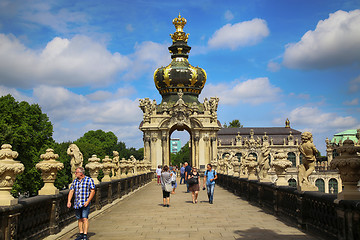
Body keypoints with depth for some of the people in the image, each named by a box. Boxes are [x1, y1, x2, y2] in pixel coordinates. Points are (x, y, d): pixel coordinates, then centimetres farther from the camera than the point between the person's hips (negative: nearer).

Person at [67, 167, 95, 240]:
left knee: (85, 218, -12)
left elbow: (93, 191, -6)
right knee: (79, 219, 11)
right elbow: (71, 191, 6)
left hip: (85, 203, -5)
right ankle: (81, 234, 22)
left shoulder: (89, 180, -4)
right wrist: (69, 201, -8)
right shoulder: (75, 181, 10)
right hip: (77, 203, 5)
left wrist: (88, 201, -15)